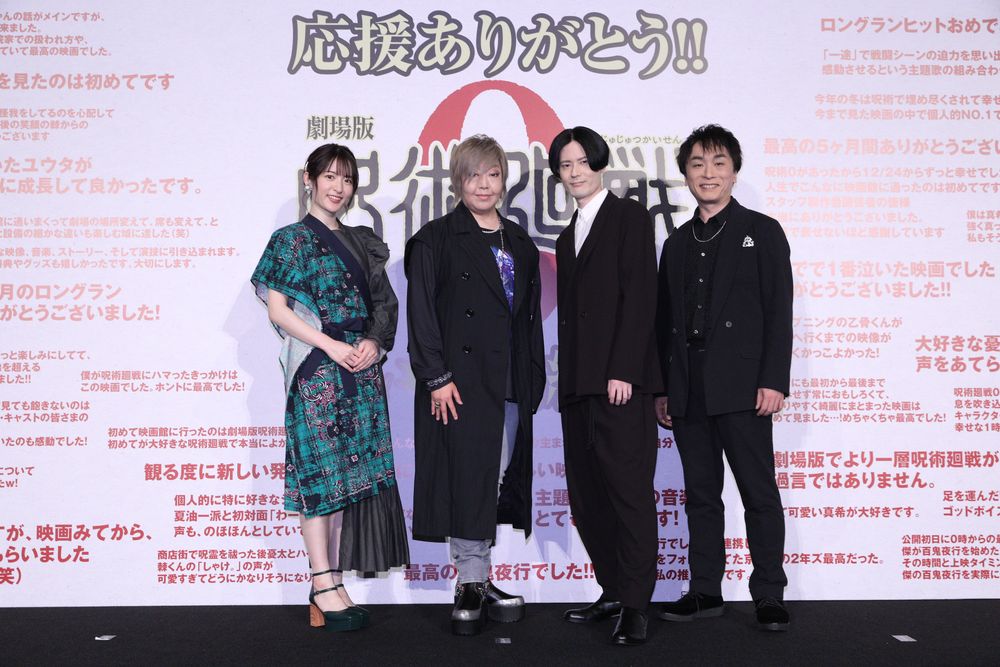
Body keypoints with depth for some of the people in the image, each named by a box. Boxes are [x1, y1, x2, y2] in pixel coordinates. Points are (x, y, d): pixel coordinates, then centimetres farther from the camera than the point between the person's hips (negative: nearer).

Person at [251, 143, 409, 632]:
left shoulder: (360, 242, 17)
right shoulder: (292, 239, 2)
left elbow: (384, 303, 16)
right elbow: (278, 310, -5)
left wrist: (373, 343, -4)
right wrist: (333, 347, -13)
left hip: (362, 368, 6)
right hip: (317, 367, -6)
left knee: (351, 470, 4)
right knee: (320, 468, -6)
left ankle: (333, 583, 12)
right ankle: (323, 586, 0)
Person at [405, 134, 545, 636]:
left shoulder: (520, 245, 16)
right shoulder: (436, 239, 0)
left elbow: (529, 318, 17)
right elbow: (421, 313, -7)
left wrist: (534, 380, 10)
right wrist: (437, 377, -14)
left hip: (510, 383, 6)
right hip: (460, 381, -5)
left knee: (498, 479, 8)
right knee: (467, 479, -4)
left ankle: (479, 580, 18)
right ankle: (472, 584, 6)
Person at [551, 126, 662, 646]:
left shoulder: (629, 217, 0)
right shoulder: (567, 237, 22)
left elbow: (639, 296, -10)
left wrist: (623, 371, -17)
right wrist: (568, 383, 13)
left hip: (619, 380, -8)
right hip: (578, 384, 8)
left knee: (629, 491, -5)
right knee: (587, 497, 9)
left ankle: (635, 606, 2)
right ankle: (613, 591, 20)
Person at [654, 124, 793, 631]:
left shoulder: (761, 231, 5)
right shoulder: (677, 243, 18)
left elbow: (778, 312, -3)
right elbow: (664, 321, 16)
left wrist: (774, 380, -12)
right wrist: (661, 390, 10)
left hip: (740, 386, -4)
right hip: (688, 392, 5)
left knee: (759, 492, -1)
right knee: (701, 494, 9)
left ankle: (769, 596, 8)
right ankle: (705, 591, 18)